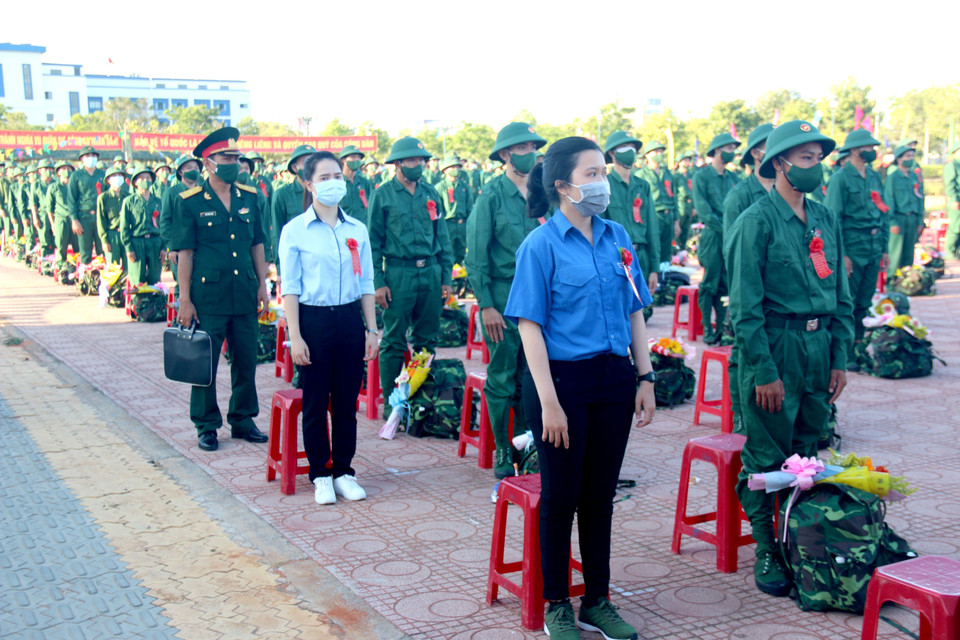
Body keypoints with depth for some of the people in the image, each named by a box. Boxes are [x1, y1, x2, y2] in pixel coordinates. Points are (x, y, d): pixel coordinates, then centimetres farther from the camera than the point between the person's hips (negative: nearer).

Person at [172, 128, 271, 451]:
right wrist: (185, 300, -8)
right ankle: (207, 425, 17)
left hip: (245, 297, 4)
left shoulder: (250, 197, 9)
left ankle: (242, 419, 25)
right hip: (207, 297, -4)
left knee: (246, 362, 10)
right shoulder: (189, 202, -4)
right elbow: (184, 252, -5)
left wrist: (262, 285, 8)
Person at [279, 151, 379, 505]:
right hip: (313, 320, -3)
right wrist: (295, 337, -11)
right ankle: (320, 475, 17)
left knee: (346, 402, 8)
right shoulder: (294, 231, -3)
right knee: (316, 403, 4)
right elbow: (290, 288, -5)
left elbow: (366, 284, 11)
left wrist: (371, 330, 7)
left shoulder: (357, 230, 7)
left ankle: (344, 471, 21)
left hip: (350, 320, 3)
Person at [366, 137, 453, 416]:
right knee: (394, 341, -1)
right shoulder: (382, 195, 0)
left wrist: (446, 277, 9)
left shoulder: (430, 193, 11)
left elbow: (443, 238, 14)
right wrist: (378, 282, -8)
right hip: (398, 274, -4)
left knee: (427, 340, 10)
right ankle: (391, 400, 8)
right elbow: (373, 241, -2)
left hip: (430, 272, 4)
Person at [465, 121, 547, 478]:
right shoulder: (491, 197, -5)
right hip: (503, 299, -4)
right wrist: (486, 305, -12)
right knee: (502, 379, 3)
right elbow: (475, 257, -6)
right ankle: (503, 451, 14)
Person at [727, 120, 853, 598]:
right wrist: (764, 371, -15)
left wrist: (839, 358, 9)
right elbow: (745, 305, -12)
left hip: (819, 347, 6)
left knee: (806, 454, 14)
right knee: (767, 459, 1)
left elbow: (841, 295, 15)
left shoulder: (826, 219, 10)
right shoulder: (756, 222, -10)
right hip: (774, 347, -6)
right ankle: (767, 552, 14)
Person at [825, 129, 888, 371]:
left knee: (865, 303, 10)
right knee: (847, 304, -3)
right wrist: (841, 254, -14)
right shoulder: (840, 178, -7)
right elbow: (833, 218, -10)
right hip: (853, 249, -6)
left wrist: (885, 248, 14)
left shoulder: (875, 177, 14)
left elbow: (882, 214, 18)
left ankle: (860, 349, 19)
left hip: (873, 250, 7)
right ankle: (846, 356, 4)